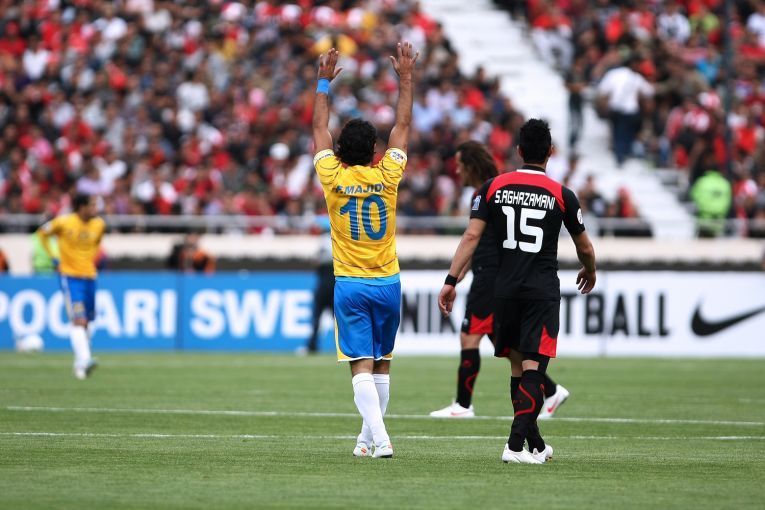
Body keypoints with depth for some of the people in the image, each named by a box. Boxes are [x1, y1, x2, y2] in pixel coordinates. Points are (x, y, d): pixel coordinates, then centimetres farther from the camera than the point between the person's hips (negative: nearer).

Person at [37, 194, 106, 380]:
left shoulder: (99, 225, 2)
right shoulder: (64, 222, -11)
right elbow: (42, 233, 6)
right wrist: (52, 257, -1)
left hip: (89, 276, 5)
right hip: (70, 276, -5)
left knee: (85, 322, 11)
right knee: (78, 320, -18)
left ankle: (80, 364, 22)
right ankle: (84, 361, -27)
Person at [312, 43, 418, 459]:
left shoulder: (333, 178, -7)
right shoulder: (386, 176, -5)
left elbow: (320, 128, 7)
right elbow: (403, 125, 6)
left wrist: (324, 82, 16)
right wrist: (405, 78, 14)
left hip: (350, 284, -2)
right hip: (387, 283, 2)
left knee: (361, 367, -8)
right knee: (381, 365, 15)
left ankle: (379, 439, -24)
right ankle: (369, 436, 22)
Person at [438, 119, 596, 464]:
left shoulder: (493, 187, 3)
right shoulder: (561, 195, -1)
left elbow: (471, 235, -6)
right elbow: (584, 247, 11)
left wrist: (451, 281, -5)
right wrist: (590, 271, 32)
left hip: (505, 289, 3)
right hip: (543, 291, -3)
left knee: (517, 366, 15)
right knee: (532, 367, -6)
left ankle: (536, 444, 24)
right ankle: (516, 445, -19)